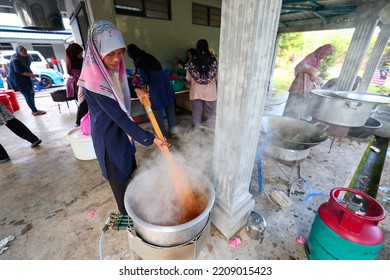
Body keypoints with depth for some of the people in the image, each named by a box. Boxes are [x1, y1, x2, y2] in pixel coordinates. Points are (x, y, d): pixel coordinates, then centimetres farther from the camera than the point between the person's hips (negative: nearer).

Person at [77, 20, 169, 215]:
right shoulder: (94, 80, -29)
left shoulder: (114, 68, -3)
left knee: (131, 169, 24)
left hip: (122, 129, 9)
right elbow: (118, 116, -32)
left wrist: (135, 90, -2)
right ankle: (127, 213, 38)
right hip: (108, 135, -8)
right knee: (119, 176, 11)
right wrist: (150, 139, -33)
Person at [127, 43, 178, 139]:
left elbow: (145, 80, -11)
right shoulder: (150, 56, 12)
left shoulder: (138, 62, -7)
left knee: (158, 113, 7)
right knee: (170, 109, 14)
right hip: (166, 85, 7)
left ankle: (163, 135, 16)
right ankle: (173, 132, 25)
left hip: (156, 89, -7)